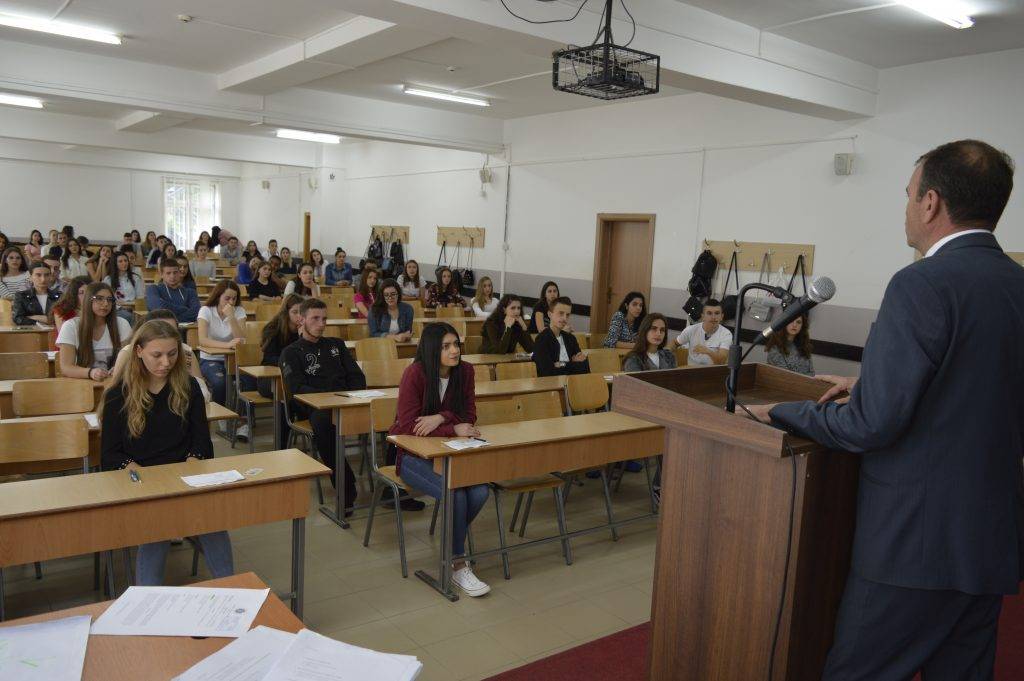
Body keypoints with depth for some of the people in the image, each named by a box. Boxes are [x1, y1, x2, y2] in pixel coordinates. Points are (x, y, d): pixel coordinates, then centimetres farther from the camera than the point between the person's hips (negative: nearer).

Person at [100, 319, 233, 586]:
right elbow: (110, 455, 2)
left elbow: (201, 441, 9)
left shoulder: (188, 387, 8)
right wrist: (143, 474, -16)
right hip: (138, 482, -1)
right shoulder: (119, 395, 3)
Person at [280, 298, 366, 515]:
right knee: (322, 420, -41)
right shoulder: (291, 352, 15)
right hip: (312, 407, -3)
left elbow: (357, 377, 21)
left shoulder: (336, 345, 29)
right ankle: (347, 490, -35)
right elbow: (297, 388, -1)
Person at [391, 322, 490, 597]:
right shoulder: (415, 373, -17)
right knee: (455, 494, -29)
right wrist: (454, 429, -27)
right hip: (412, 453, -4)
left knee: (480, 492, -23)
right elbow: (408, 426, -20)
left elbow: (468, 417, 1)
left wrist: (441, 417, -20)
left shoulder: (465, 371, -3)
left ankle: (453, 541, 6)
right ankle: (459, 565, -9)